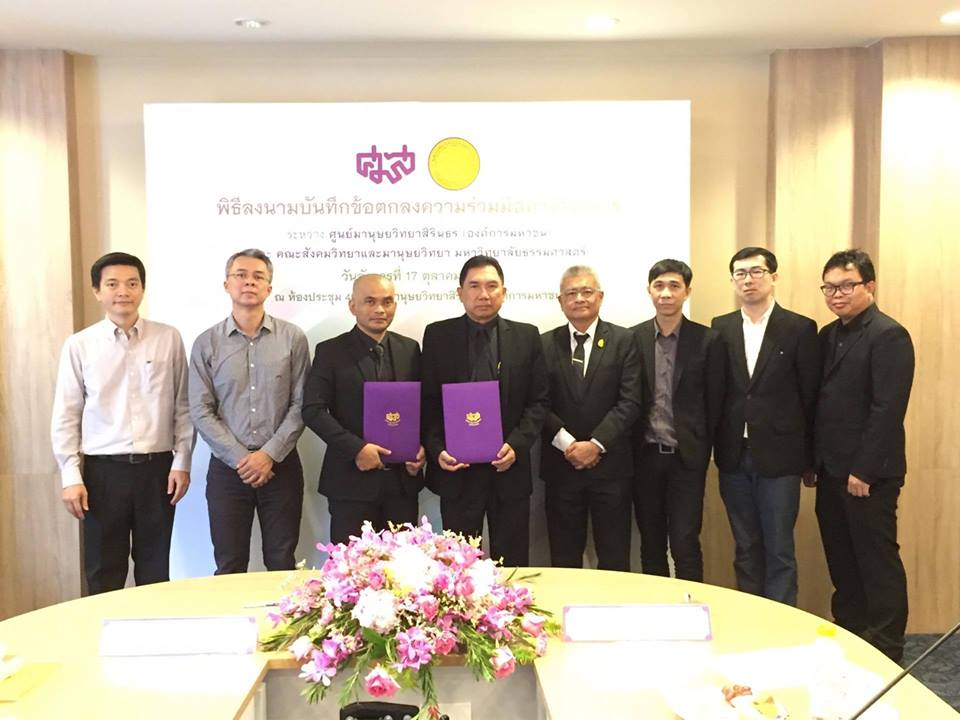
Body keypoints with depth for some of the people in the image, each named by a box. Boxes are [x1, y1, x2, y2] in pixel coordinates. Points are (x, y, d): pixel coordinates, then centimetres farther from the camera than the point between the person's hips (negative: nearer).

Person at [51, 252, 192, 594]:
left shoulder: (168, 339, 0)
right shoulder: (79, 345, 0)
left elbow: (183, 406, 4)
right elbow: (66, 416, 2)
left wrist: (182, 462, 0)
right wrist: (71, 477, -2)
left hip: (157, 467, 0)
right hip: (103, 470, 0)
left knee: (155, 571, 12)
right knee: (103, 574, 9)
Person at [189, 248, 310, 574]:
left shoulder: (293, 338, 1)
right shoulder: (206, 343, 3)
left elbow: (300, 404, -2)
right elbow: (200, 411, -1)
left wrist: (270, 454, -10)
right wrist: (240, 458, -9)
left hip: (281, 465, 0)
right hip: (227, 468, 1)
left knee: (282, 565, 8)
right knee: (229, 568, 8)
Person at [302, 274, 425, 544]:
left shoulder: (410, 349, 9)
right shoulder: (330, 351, -2)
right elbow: (313, 410, -8)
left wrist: (422, 446, -4)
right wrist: (356, 448, -17)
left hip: (403, 478, 3)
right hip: (352, 479, -3)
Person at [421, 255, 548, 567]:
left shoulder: (527, 336, 5)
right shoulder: (437, 335, 3)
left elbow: (538, 401, 3)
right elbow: (428, 401, 3)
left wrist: (516, 444, -11)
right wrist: (437, 449, -11)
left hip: (509, 468, 1)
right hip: (456, 470, 0)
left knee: (512, 563, 9)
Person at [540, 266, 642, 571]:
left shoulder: (623, 340, 2)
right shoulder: (545, 344, 5)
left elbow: (629, 402, -5)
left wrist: (596, 444, -13)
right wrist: (567, 443, -12)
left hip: (610, 464, -1)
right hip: (560, 464, 1)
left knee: (614, 558, 7)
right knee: (564, 558, 9)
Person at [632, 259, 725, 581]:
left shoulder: (708, 340, -2)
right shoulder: (633, 338, 2)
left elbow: (714, 402, 0)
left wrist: (703, 452, 0)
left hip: (686, 458, -2)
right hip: (645, 457, 2)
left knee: (685, 545, -1)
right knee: (651, 545, 12)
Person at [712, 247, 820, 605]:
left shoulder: (800, 328, -3)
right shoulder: (721, 328, 6)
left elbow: (811, 397, -2)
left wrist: (809, 459, 0)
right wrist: (716, 447, 3)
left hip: (778, 457, -3)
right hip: (734, 456, 3)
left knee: (779, 550, 4)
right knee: (745, 548, 14)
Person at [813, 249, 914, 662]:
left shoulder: (889, 335, -12)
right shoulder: (828, 335, 13)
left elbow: (888, 409, -18)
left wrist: (863, 470, -19)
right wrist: (814, 460, 11)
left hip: (868, 474, -8)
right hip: (831, 470, 8)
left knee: (877, 562, 2)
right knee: (841, 562, 14)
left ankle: (885, 654, 13)